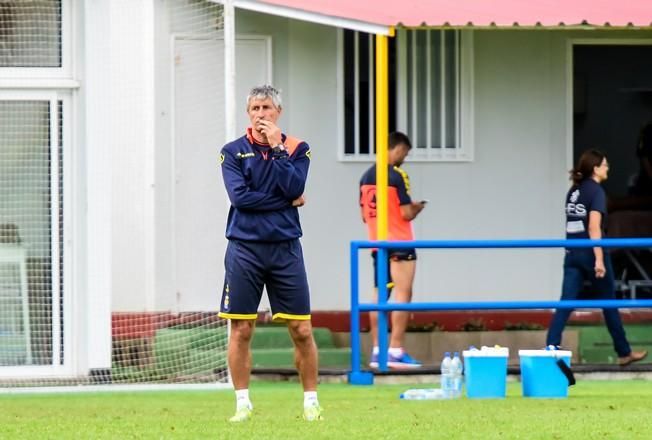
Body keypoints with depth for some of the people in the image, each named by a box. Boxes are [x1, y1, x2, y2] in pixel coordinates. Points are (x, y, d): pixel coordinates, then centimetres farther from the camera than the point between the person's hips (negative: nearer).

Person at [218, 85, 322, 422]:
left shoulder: (296, 149, 6)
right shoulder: (233, 152, 4)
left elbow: (294, 188, -10)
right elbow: (240, 196, -9)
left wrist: (276, 148, -12)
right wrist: (287, 201, -5)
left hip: (285, 248, 0)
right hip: (245, 250, 0)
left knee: (302, 331, -1)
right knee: (241, 331, -1)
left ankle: (311, 402, 9)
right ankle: (243, 403, 8)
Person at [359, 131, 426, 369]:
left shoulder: (366, 176, 10)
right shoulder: (397, 176, -12)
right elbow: (407, 214, -15)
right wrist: (417, 208, 6)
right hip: (399, 243, -7)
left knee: (380, 295, 10)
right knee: (402, 294, -6)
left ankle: (377, 351, 9)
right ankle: (396, 350, -13)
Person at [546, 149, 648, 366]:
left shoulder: (574, 191, 12)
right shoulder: (596, 191, -11)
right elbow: (594, 227, -19)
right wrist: (599, 260, -22)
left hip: (572, 253, 6)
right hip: (590, 252, -6)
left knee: (566, 303, -1)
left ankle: (550, 349, -14)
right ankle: (624, 353, 19)